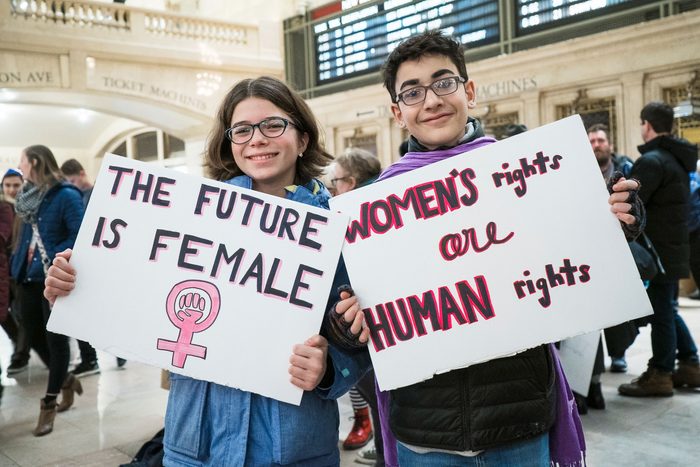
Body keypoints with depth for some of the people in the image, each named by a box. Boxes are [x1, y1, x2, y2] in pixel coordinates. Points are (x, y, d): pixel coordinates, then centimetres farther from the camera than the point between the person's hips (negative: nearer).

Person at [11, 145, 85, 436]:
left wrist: (53, 259, -22)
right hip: (28, 277, 8)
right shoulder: (28, 196, 12)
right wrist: (18, 262, 9)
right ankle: (65, 380, 37)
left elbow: (81, 236, -18)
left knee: (55, 340, 2)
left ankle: (49, 404, 13)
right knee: (35, 337, 14)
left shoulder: (66, 195, -13)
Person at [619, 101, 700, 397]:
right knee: (667, 309, 18)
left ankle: (660, 375, 7)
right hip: (674, 246, 9)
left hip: (658, 248, -9)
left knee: (660, 311, -2)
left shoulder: (653, 161, -17)